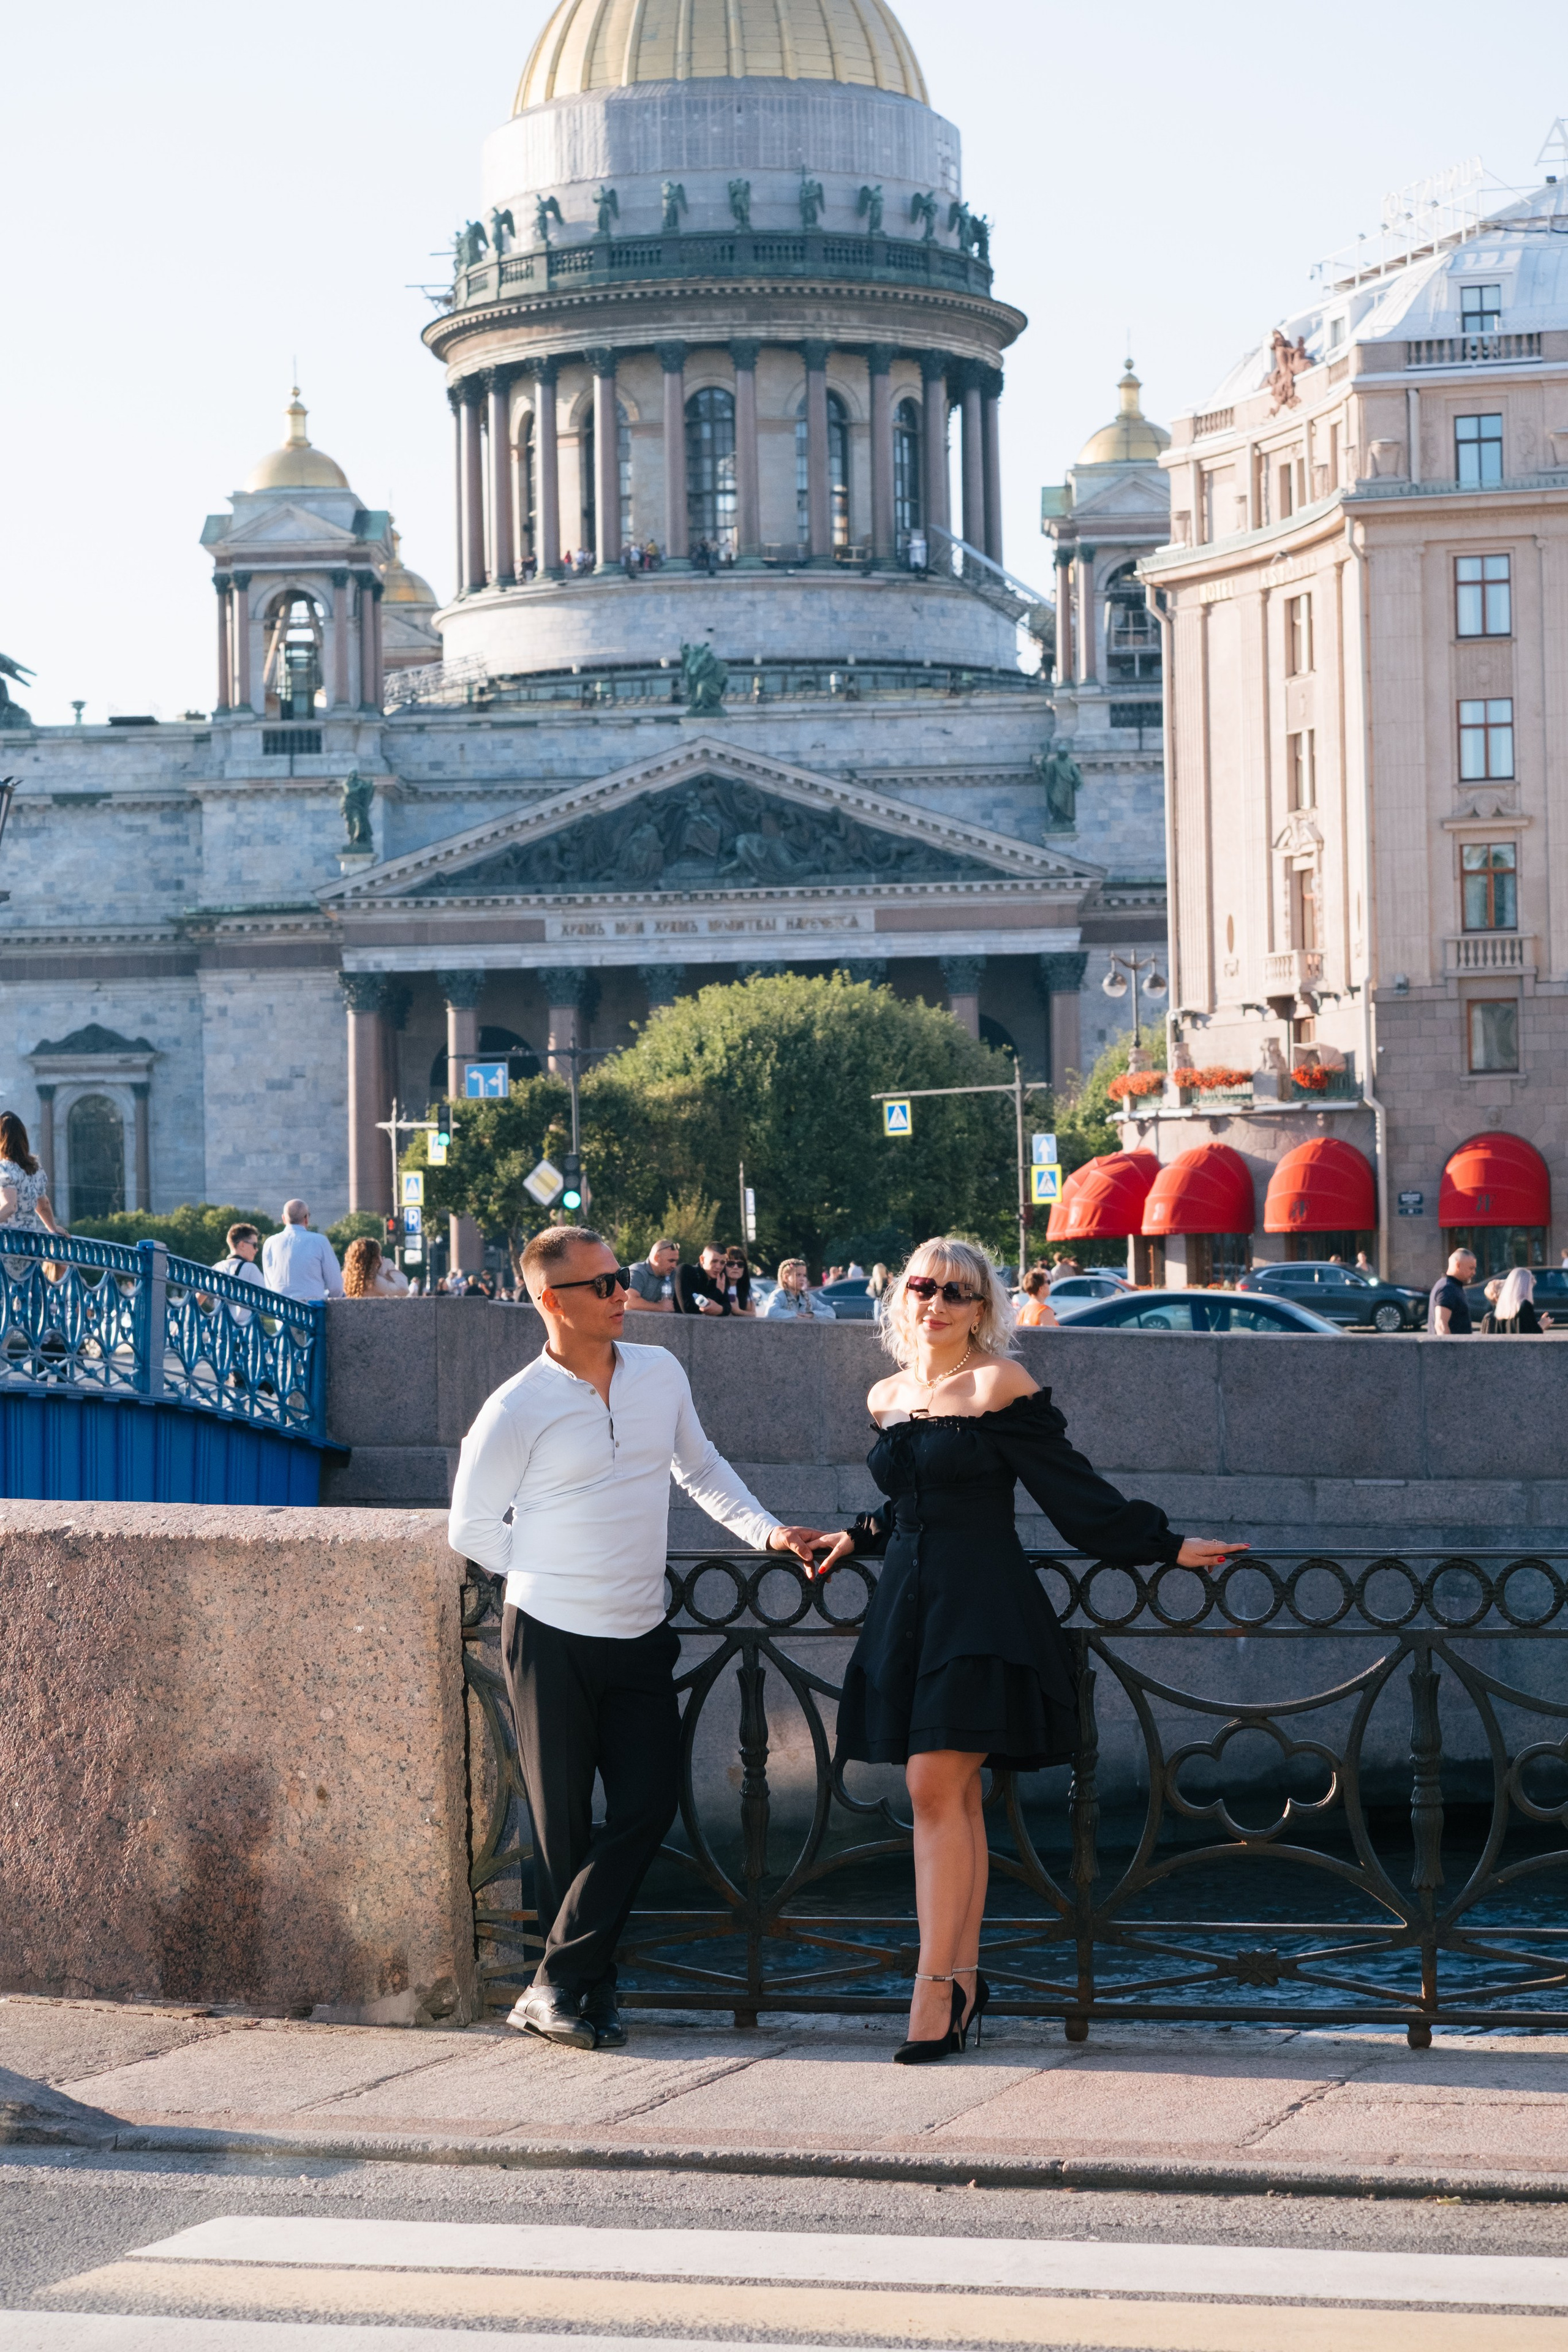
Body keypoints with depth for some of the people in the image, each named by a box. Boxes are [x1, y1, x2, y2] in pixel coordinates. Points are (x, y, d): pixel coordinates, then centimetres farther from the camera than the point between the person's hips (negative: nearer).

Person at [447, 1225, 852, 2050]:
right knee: (563, 1826, 1)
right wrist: (555, 1576, 2)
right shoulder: (517, 1410, -10)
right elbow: (471, 1528, 0)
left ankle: (556, 1987, -1)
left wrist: (767, 1532, 10)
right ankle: (588, 1994, 12)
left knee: (648, 1803, -5)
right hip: (552, 1640, -5)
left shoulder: (659, 1373, 5)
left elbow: (701, 1467, 21)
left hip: (640, 1640, 5)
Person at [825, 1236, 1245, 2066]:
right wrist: (859, 1539, 22)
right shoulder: (887, 1398, 13)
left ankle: (936, 1985, -13)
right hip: (908, 1601, 6)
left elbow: (1073, 1490, -4)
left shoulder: (1000, 1384, -7)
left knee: (937, 1787, -13)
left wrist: (1165, 1547, -5)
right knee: (953, 1799, 7)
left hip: (980, 1608, -6)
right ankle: (963, 1978, 10)